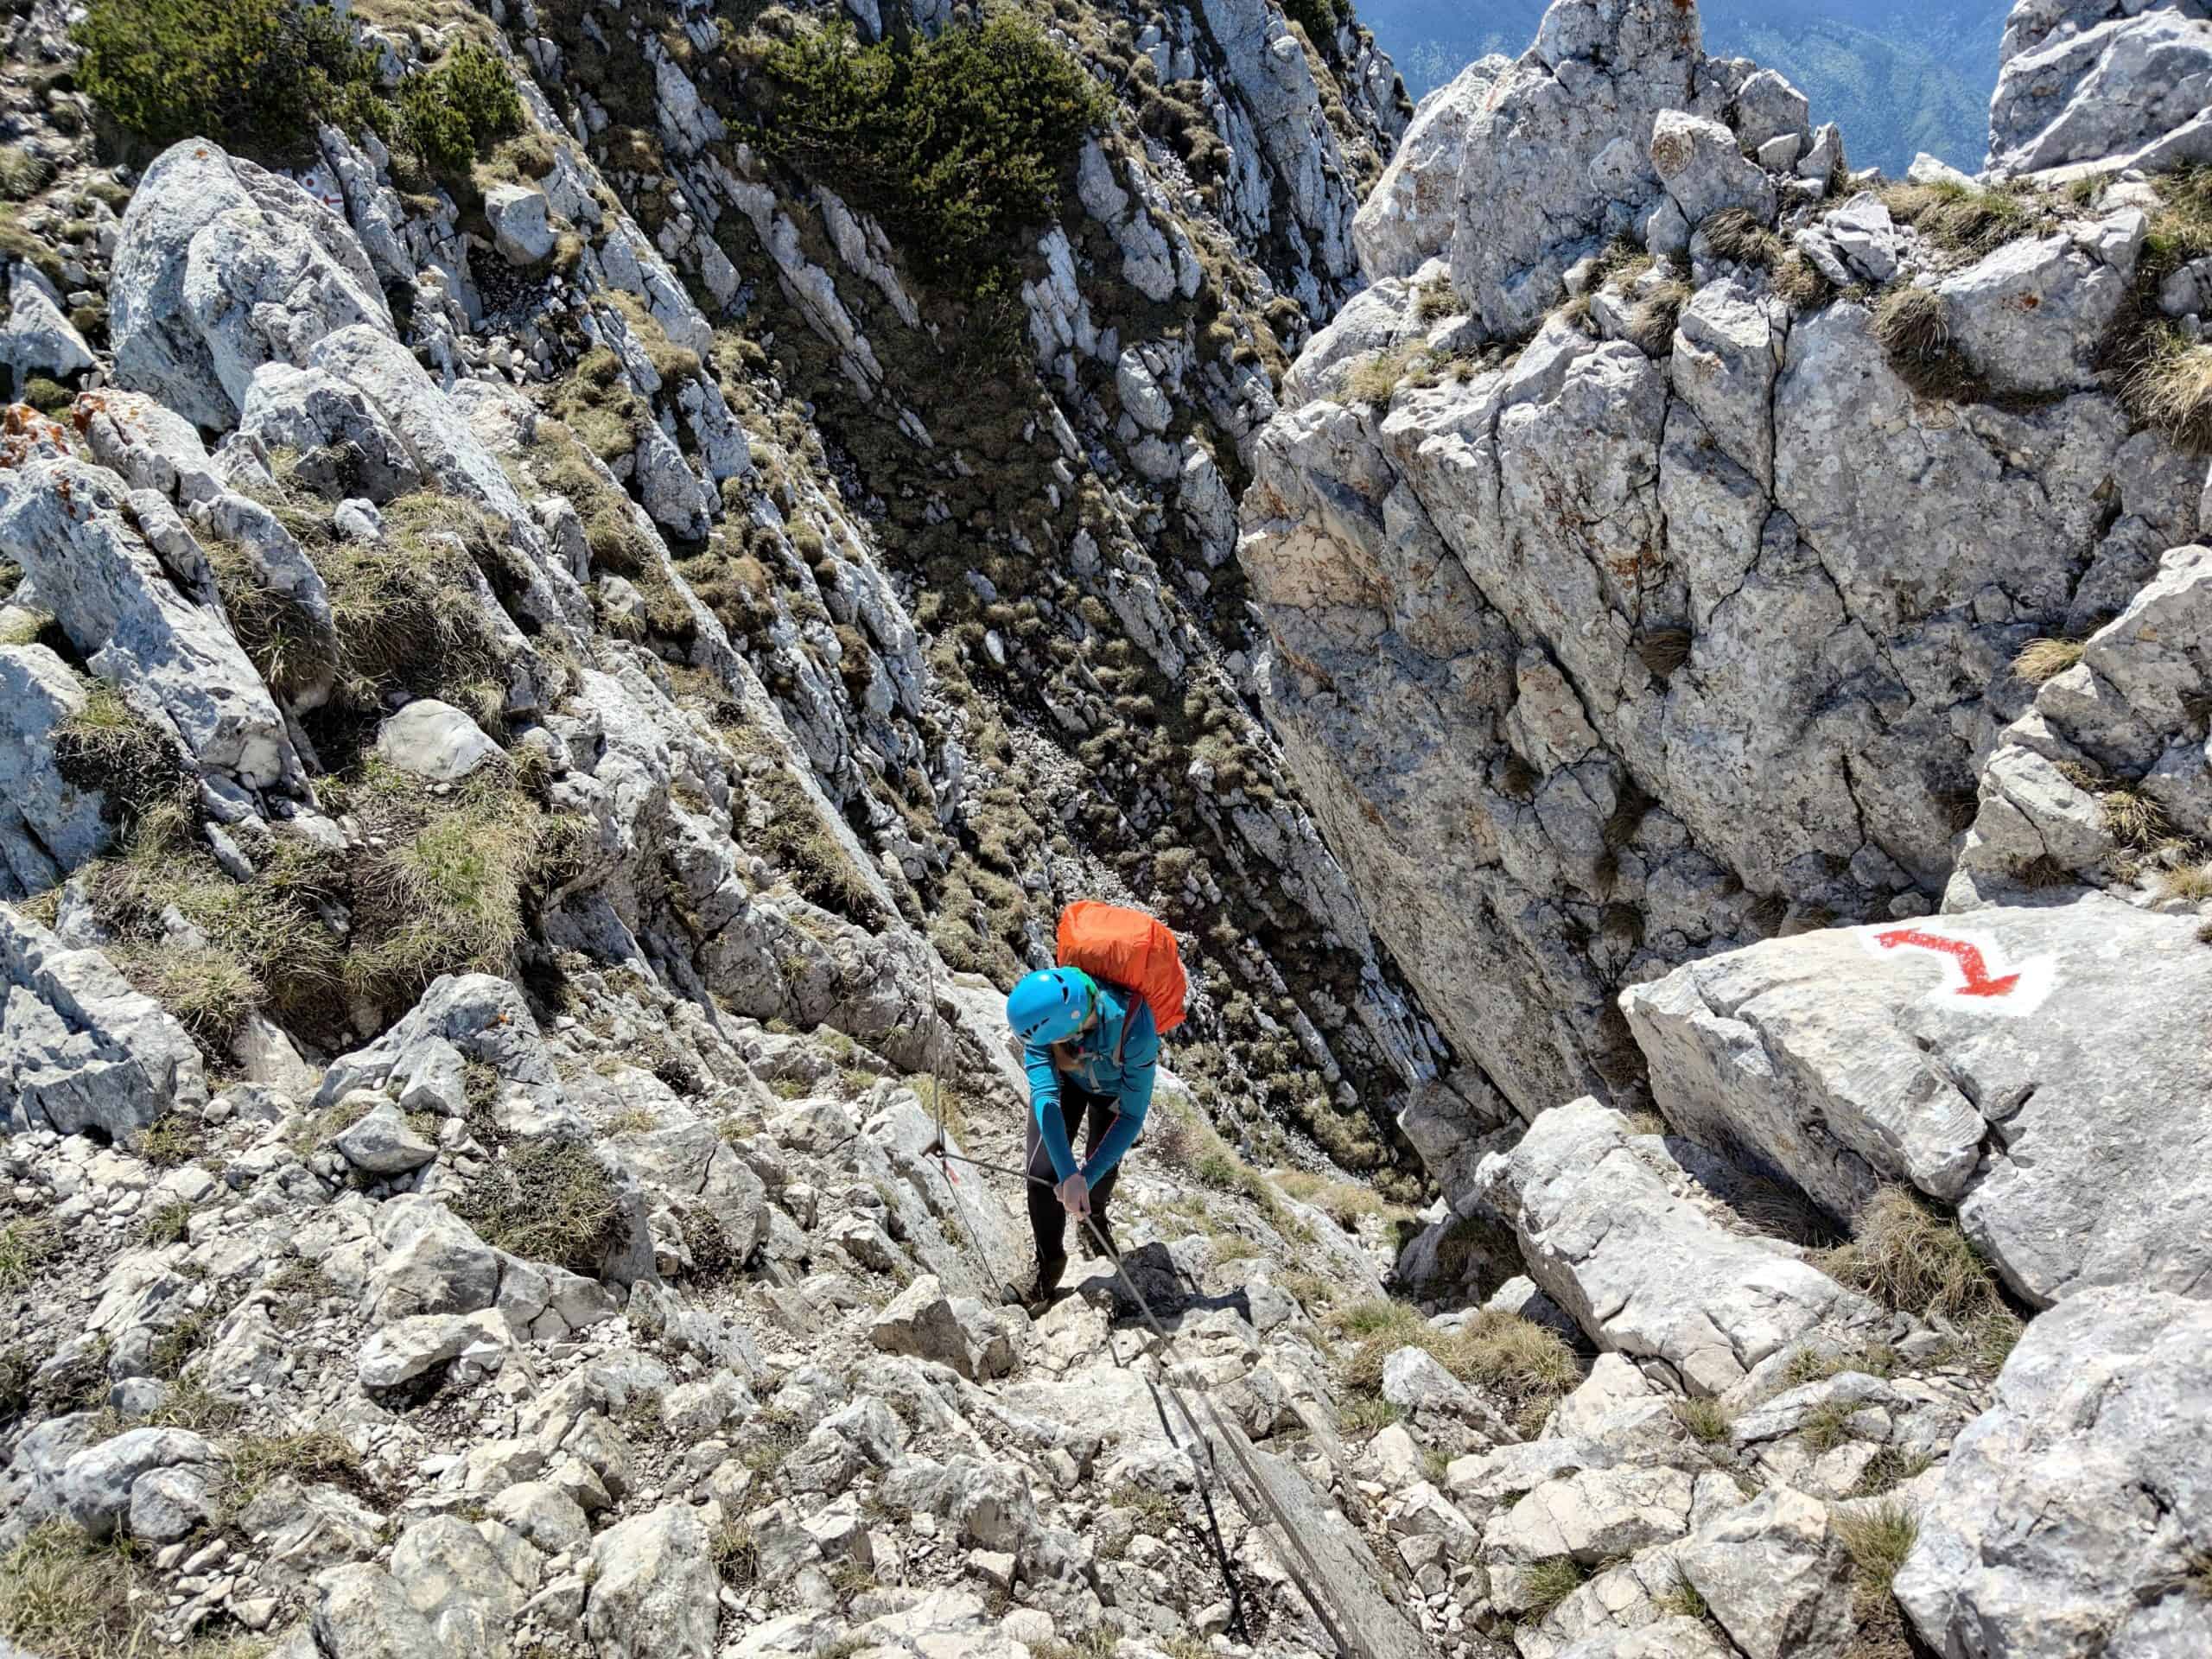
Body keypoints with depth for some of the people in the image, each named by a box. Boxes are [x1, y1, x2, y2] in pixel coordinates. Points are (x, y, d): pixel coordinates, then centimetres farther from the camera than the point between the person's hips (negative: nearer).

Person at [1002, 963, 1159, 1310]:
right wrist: (1068, 1173, -51)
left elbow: (1133, 1115, -34)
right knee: (1043, 1171, -11)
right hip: (1064, 1077, 1)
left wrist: (1084, 1177, -40)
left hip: (1113, 1087, -1)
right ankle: (1050, 1261, 14)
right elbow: (1045, 1093, -42)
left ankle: (1094, 1219, 42)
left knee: (1103, 1168, 5)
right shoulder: (1042, 1011, -40)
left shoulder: (1135, 1028, -44)